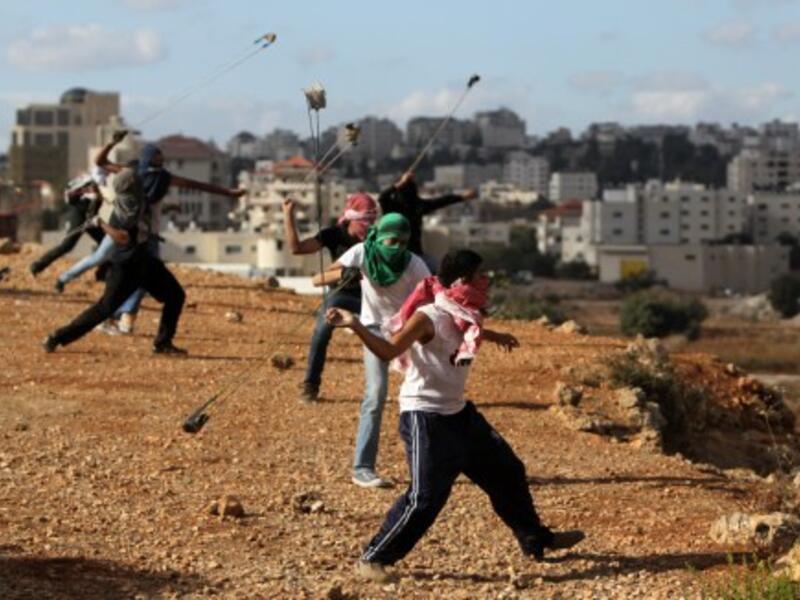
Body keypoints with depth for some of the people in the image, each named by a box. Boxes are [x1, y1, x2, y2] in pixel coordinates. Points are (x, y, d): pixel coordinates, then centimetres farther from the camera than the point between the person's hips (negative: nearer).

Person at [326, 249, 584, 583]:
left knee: (505, 470, 16)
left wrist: (492, 336, 47)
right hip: (424, 417, -9)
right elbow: (389, 351, -30)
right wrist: (355, 326, -45)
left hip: (457, 412, 9)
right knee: (425, 497, -13)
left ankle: (536, 540, 33)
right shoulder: (429, 316, -22)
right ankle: (373, 559, 0)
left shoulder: (462, 315, 4)